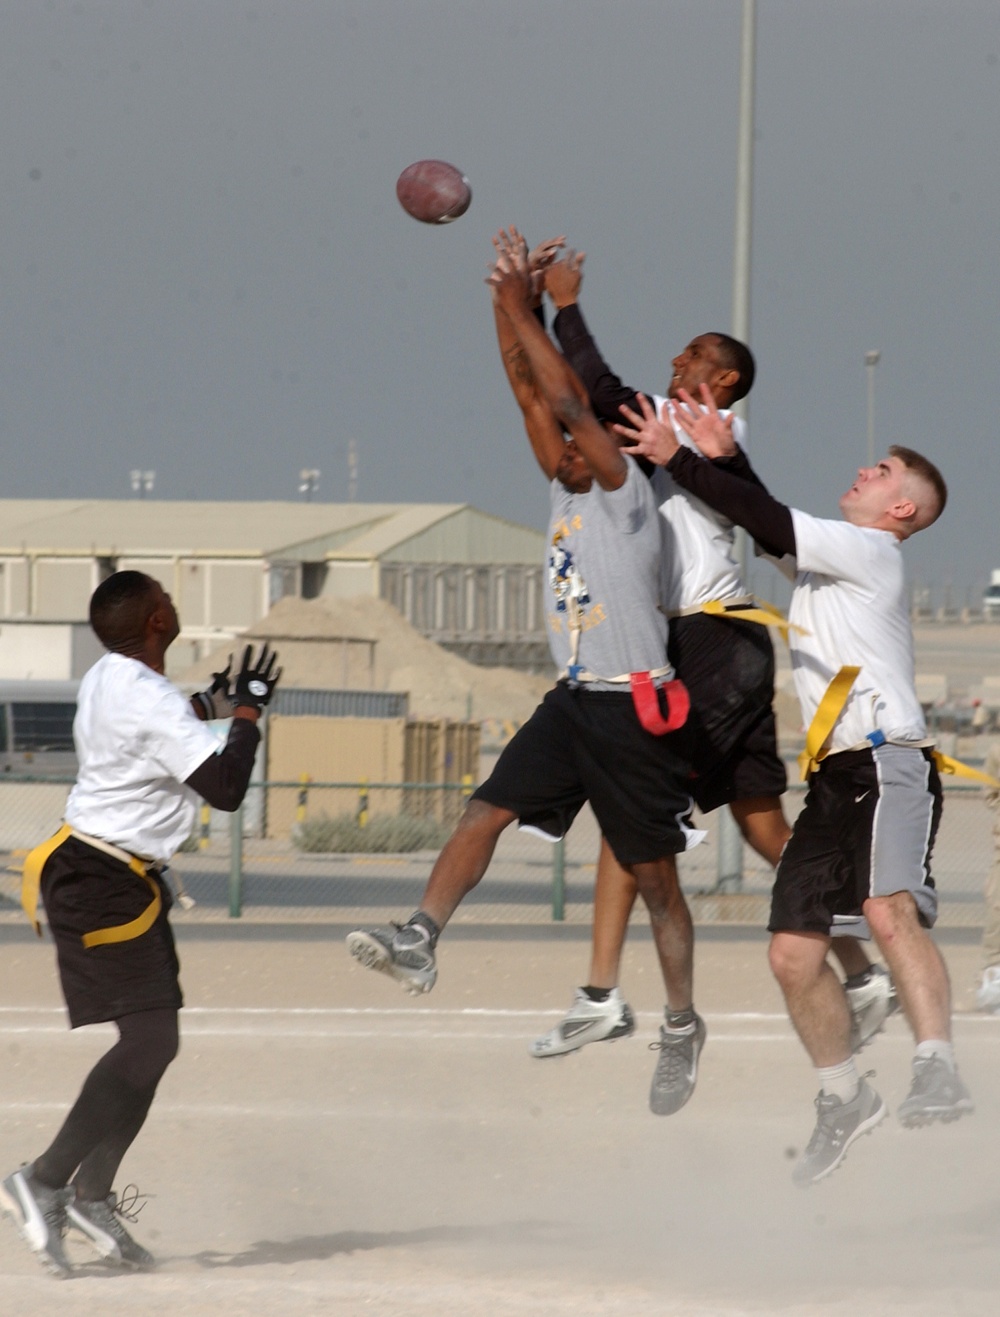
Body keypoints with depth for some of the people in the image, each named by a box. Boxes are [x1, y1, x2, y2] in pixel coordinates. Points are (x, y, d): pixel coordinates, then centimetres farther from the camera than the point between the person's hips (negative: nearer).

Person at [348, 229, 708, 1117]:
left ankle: (682, 1027, 9)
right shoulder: (567, 492, 10)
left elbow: (569, 401, -19)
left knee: (654, 874, 0)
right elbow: (533, 393, 5)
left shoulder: (626, 494, -9)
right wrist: (509, 304, -3)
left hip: (635, 710, -7)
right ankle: (421, 942, -17)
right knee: (488, 812, -8)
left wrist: (524, 310, -16)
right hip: (573, 702, 7)